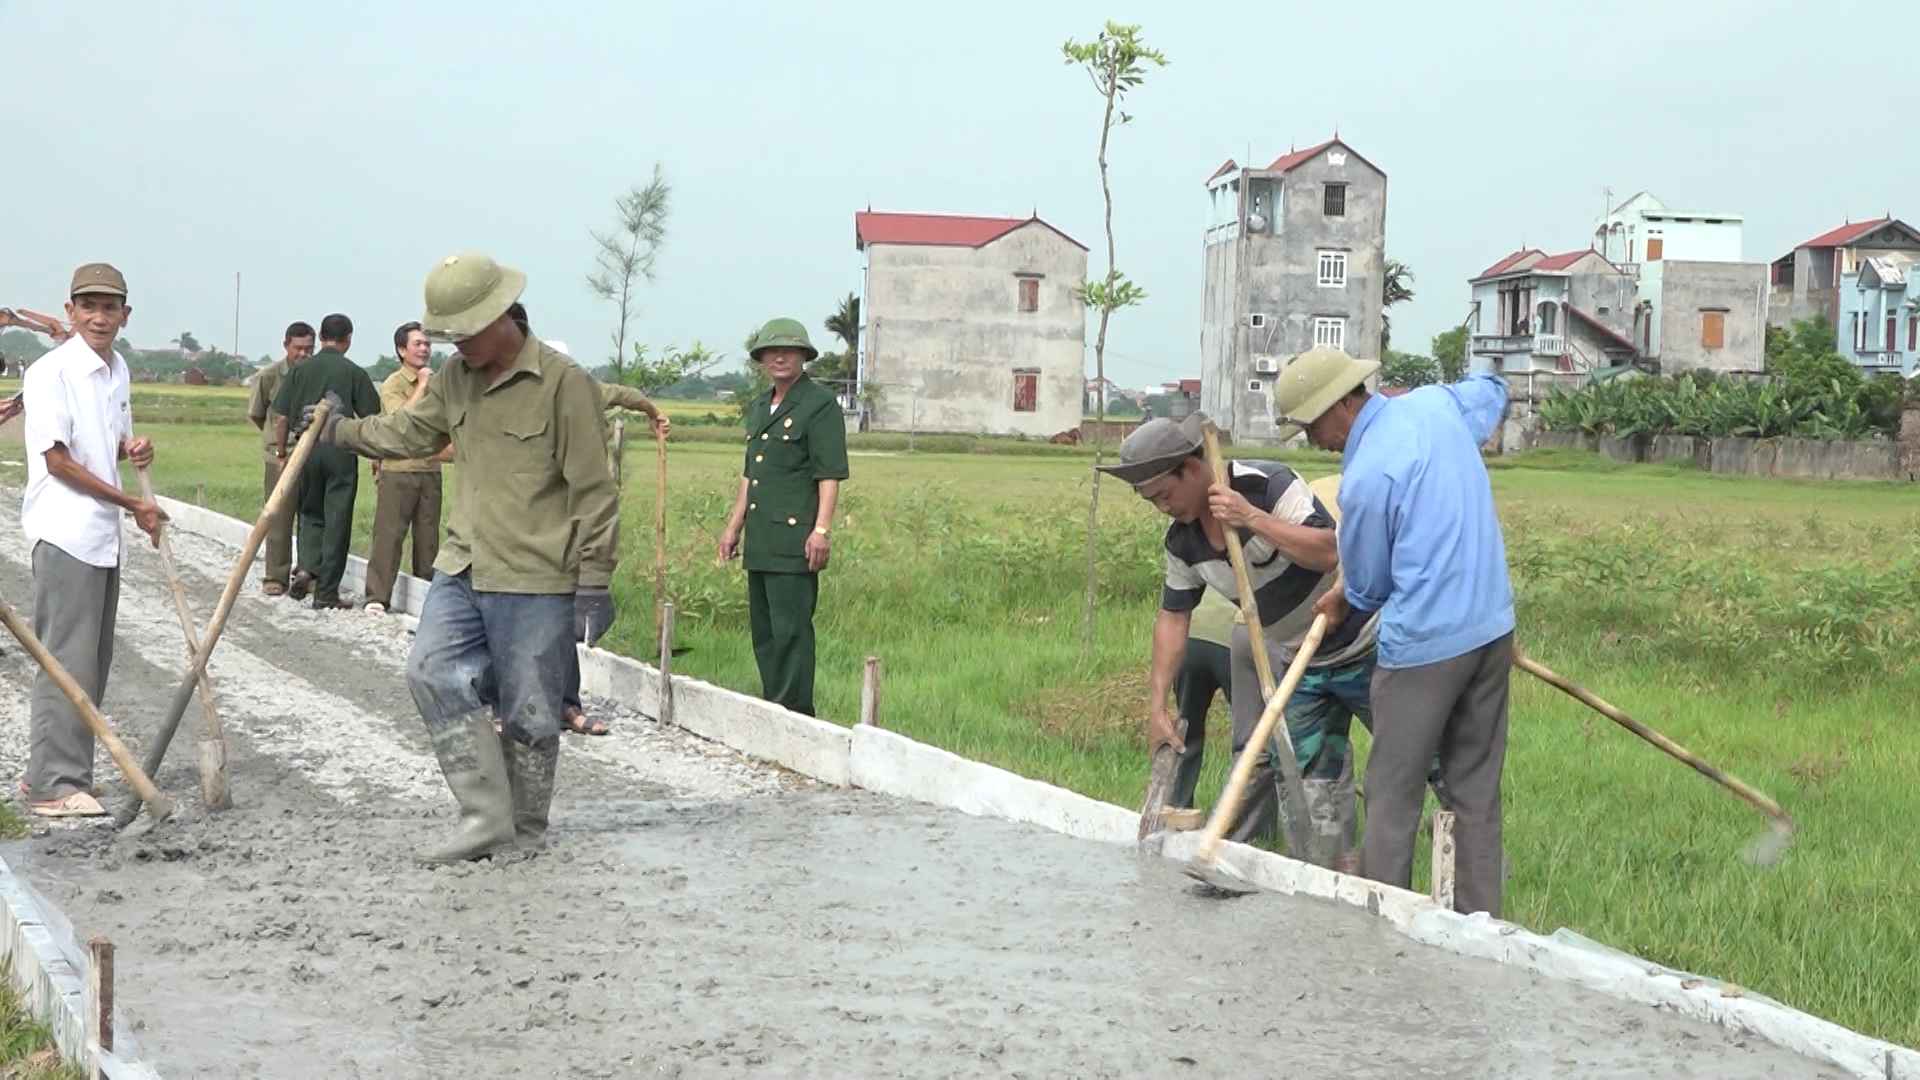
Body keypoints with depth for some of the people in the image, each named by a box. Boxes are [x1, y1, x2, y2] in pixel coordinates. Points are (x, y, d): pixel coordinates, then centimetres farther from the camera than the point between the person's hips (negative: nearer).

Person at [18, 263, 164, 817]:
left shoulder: (117, 369, 13)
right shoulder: (52, 372, -12)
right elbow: (57, 459, -14)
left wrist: (132, 449, 1)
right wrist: (134, 505, -12)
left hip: (103, 533, 8)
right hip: (64, 534, -8)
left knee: (92, 661, 11)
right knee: (67, 660, -8)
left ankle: (52, 771, 19)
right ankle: (54, 784, -5)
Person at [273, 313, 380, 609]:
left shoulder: (300, 370, 4)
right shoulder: (355, 373, -2)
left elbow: (281, 418, 2)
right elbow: (371, 419, -3)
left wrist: (282, 452, 13)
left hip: (306, 450, 2)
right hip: (341, 451, -2)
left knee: (311, 515, 19)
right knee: (337, 521, 4)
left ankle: (306, 568, -3)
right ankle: (326, 593, 5)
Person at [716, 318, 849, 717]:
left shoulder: (820, 405, -5)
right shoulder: (759, 407, 20)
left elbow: (830, 474, -11)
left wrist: (822, 530, -19)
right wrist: (734, 525, 22)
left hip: (794, 539, -9)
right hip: (760, 542, 9)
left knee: (791, 628, -10)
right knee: (763, 629, 12)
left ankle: (795, 712, -8)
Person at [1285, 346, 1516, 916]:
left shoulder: (1365, 479, -18)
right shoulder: (1436, 404, 3)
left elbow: (1368, 585, -3)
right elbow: (1491, 390, 29)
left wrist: (1343, 604, 19)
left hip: (1424, 646, -8)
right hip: (1494, 630, 8)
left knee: (1392, 797, 3)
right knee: (1477, 791, 13)